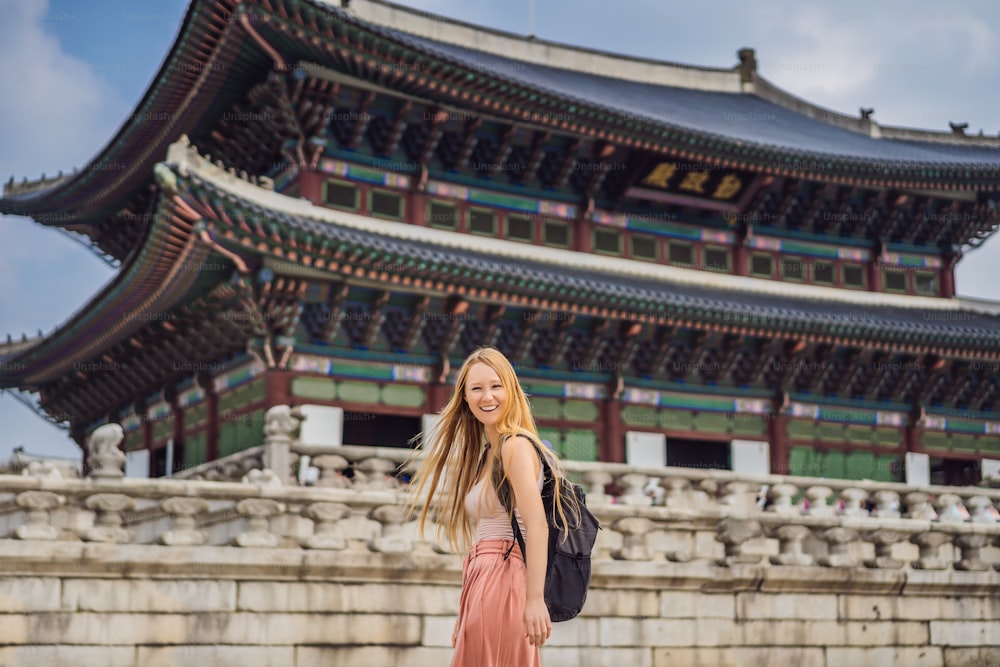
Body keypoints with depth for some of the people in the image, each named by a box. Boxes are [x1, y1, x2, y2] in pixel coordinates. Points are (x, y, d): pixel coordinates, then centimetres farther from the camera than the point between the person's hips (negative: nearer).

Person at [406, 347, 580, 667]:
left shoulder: (515, 444, -8)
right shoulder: (487, 453, 19)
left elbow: (537, 526, -18)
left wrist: (535, 600, -25)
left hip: (503, 578, -9)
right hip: (482, 583, 9)